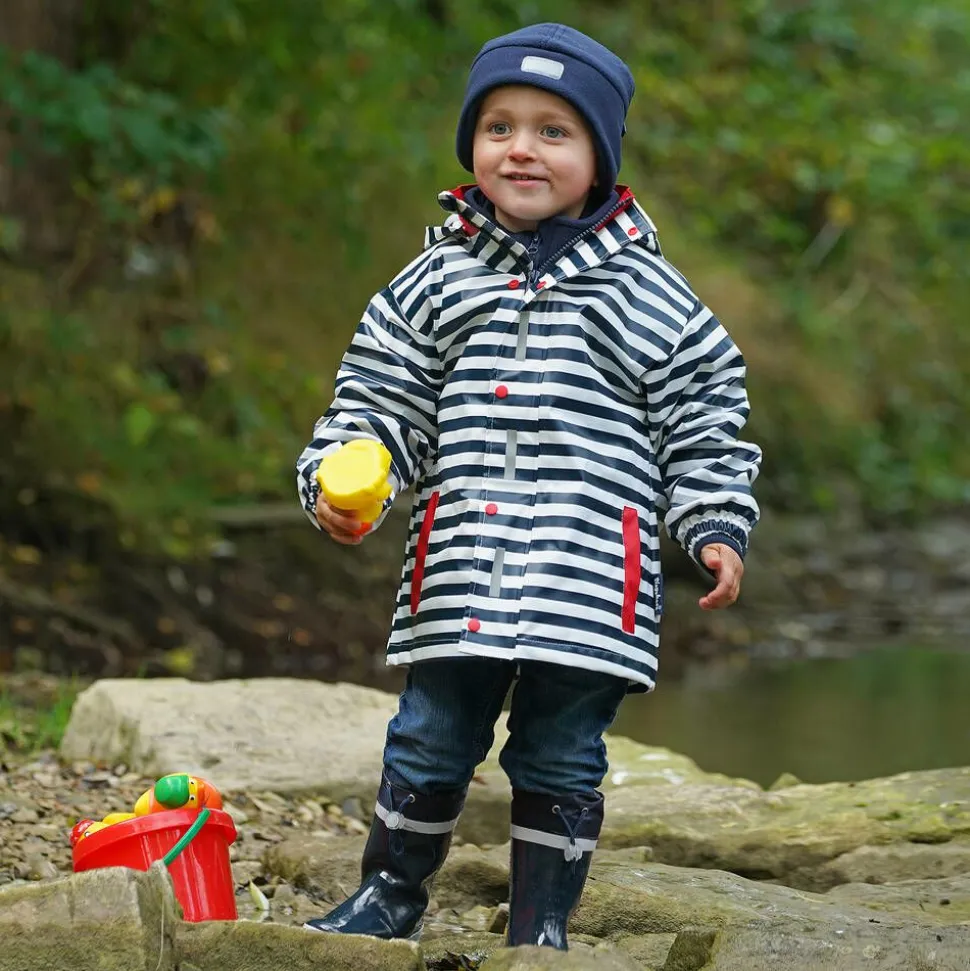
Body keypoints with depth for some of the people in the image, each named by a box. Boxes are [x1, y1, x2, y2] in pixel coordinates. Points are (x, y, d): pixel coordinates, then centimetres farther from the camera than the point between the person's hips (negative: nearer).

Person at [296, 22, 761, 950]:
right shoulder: (437, 279, 8)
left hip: (588, 583, -1)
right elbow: (380, 399, 9)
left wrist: (717, 528, 0)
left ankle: (541, 926, 17)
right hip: (459, 572, 1)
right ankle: (389, 893, 27)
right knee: (429, 739, 9)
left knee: (559, 759, 5)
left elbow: (702, 426, 8)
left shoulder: (649, 293, 4)